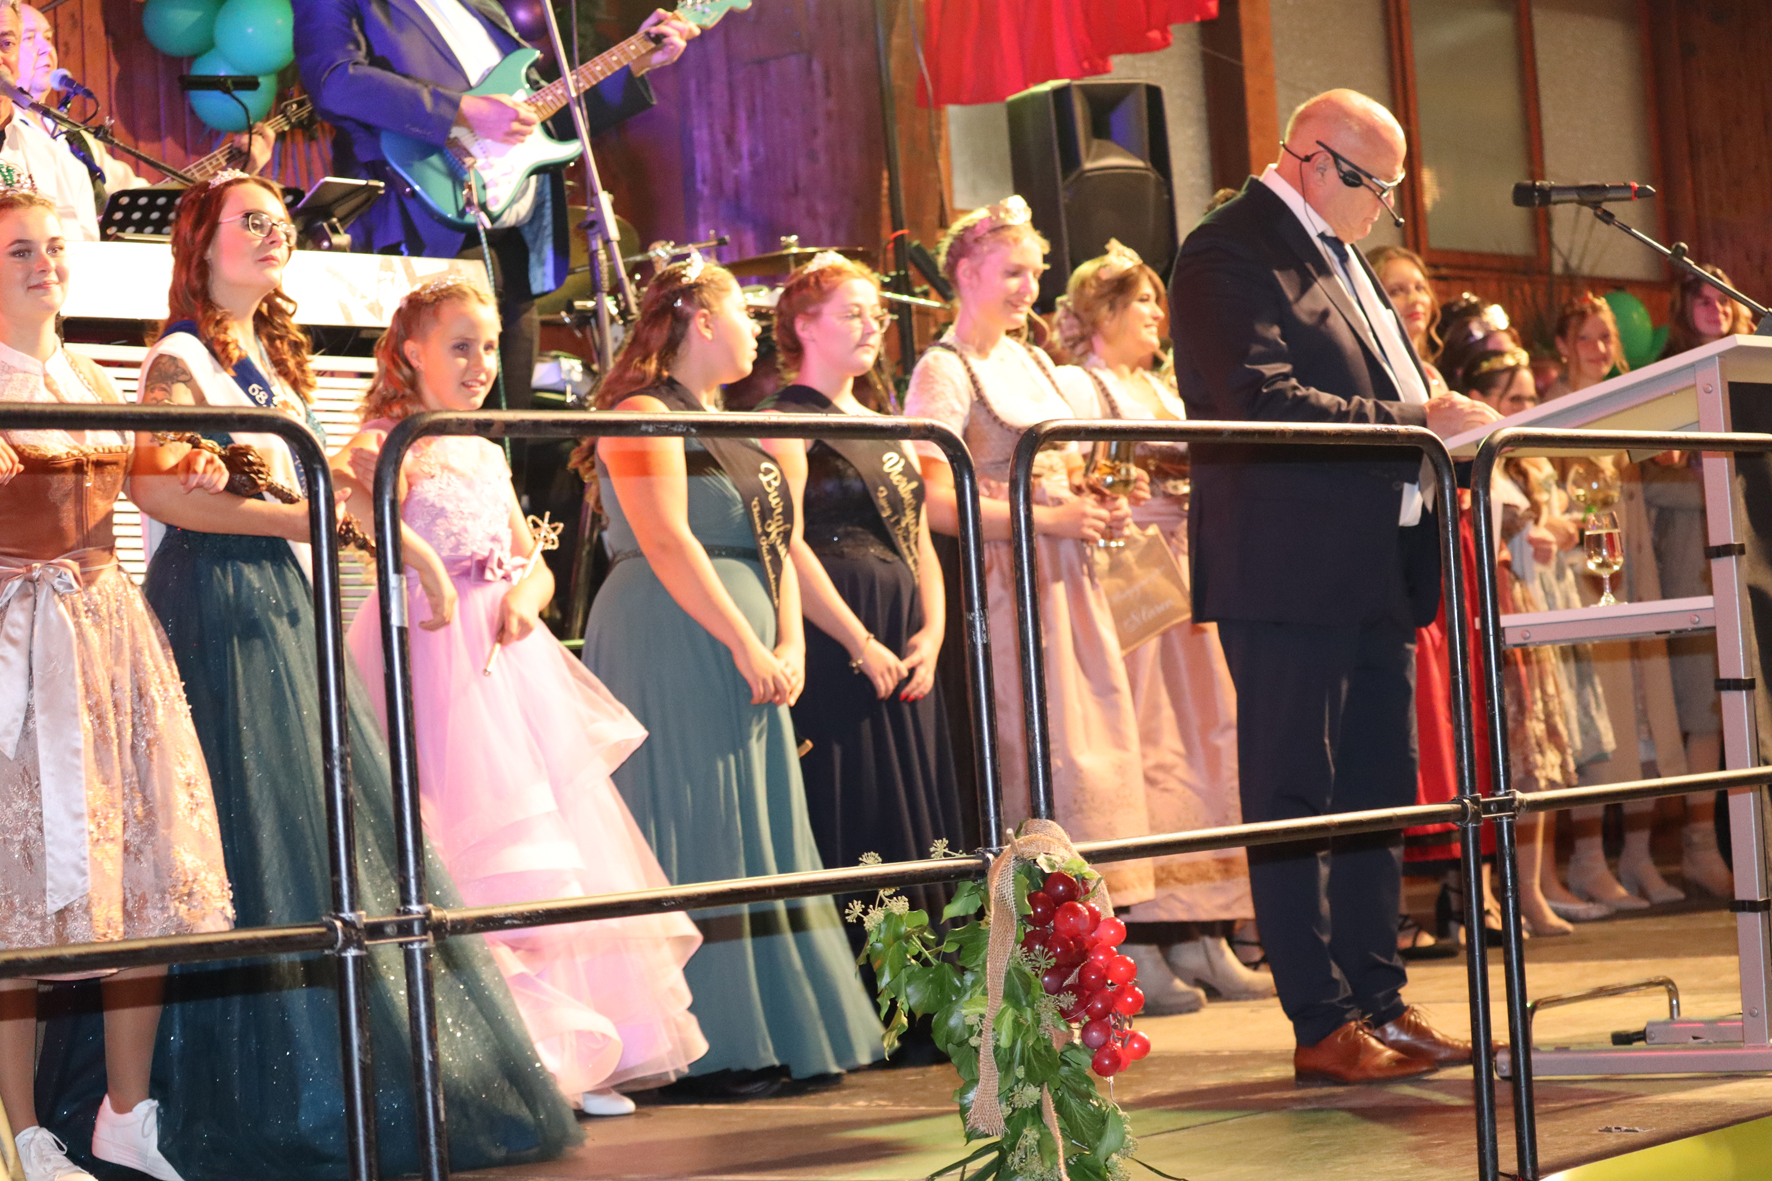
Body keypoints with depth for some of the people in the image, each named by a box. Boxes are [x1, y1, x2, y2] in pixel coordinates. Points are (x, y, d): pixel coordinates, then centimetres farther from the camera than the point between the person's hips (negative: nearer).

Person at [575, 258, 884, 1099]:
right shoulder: (645, 415, -8)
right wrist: (748, 647, -19)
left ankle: (784, 1036, 12)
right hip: (672, 645, -9)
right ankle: (702, 1051, -4)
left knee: (757, 837, 9)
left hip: (745, 659, 9)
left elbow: (778, 543, 15)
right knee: (696, 842, -7)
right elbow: (668, 543, -17)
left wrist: (790, 646, 0)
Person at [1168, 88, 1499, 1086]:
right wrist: (1418, 423, -24)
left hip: (1376, 571, 10)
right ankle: (1324, 1025, -1)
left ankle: (1378, 1002, 20)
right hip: (1289, 572, -10)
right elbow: (1264, 402, -23)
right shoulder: (1229, 255, -11)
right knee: (1295, 802, -3)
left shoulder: (1340, 254, 20)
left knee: (1378, 795, 12)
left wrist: (1447, 417, 6)